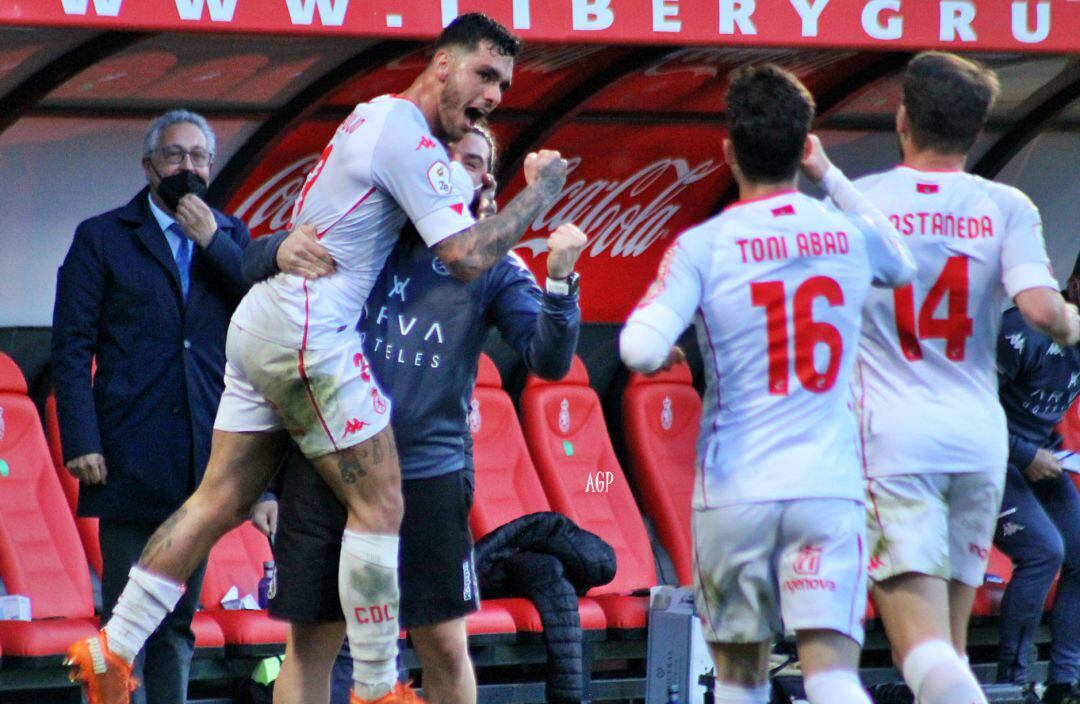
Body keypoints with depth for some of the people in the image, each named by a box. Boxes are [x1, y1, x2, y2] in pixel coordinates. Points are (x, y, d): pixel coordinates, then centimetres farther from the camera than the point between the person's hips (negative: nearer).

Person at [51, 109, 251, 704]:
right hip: (130, 463, -3)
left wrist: (212, 241, -7)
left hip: (203, 457, 3)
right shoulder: (102, 238, 5)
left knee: (178, 623, 9)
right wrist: (81, 443, -10)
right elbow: (71, 347, 0)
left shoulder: (231, 238, 14)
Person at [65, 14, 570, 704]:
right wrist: (539, 191, -7)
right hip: (307, 335, -10)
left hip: (259, 327, 10)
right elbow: (466, 256, -18)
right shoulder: (409, 136, -13)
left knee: (220, 503, 9)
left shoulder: (376, 115, 17)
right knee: (380, 504, -6)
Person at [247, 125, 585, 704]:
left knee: (445, 645, 1)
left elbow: (548, 360, -4)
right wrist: (282, 249, -15)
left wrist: (560, 281, -22)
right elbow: (252, 265, 9)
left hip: (430, 473, -1)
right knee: (310, 642, 3)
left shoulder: (493, 267, 7)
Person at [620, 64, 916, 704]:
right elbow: (905, 265, 30)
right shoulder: (850, 235, 5)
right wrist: (831, 177, 33)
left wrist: (663, 356, 5)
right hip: (829, 485, 1)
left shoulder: (703, 248, -5)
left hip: (734, 489, -1)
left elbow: (641, 350, -18)